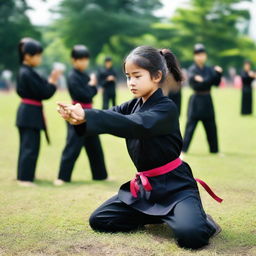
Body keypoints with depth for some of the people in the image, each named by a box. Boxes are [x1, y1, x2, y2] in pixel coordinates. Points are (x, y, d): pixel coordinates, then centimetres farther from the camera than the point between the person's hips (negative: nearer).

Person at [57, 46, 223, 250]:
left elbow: (136, 125, -35)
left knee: (191, 235, -33)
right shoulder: (133, 106, 7)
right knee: (99, 221, 6)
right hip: (145, 185, 8)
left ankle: (203, 220, 5)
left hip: (175, 185, -8)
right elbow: (112, 117, -10)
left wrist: (86, 116, -46)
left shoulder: (167, 109, -18)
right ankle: (159, 215, 19)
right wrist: (77, 117, -34)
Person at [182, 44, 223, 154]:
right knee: (190, 125, -6)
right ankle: (183, 149, -1)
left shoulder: (209, 69, 7)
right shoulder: (192, 69, -7)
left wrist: (218, 73, -15)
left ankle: (214, 149, 20)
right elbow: (196, 85, -21)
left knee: (211, 126, 10)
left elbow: (216, 83, 0)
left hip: (207, 101, 5)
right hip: (196, 100, -5)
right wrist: (208, 80, -29)